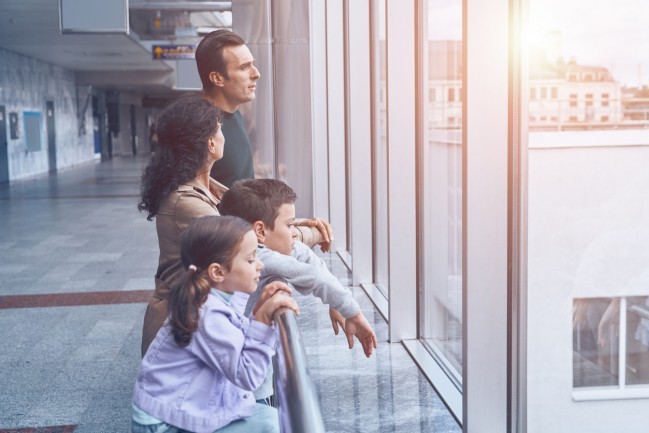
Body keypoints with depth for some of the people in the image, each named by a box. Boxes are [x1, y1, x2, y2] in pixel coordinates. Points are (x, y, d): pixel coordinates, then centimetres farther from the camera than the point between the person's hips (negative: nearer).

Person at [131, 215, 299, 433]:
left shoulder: (218, 299, 2)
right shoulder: (209, 316, -26)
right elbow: (247, 375, -27)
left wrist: (259, 312, -4)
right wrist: (263, 321, -32)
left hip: (181, 409, 10)